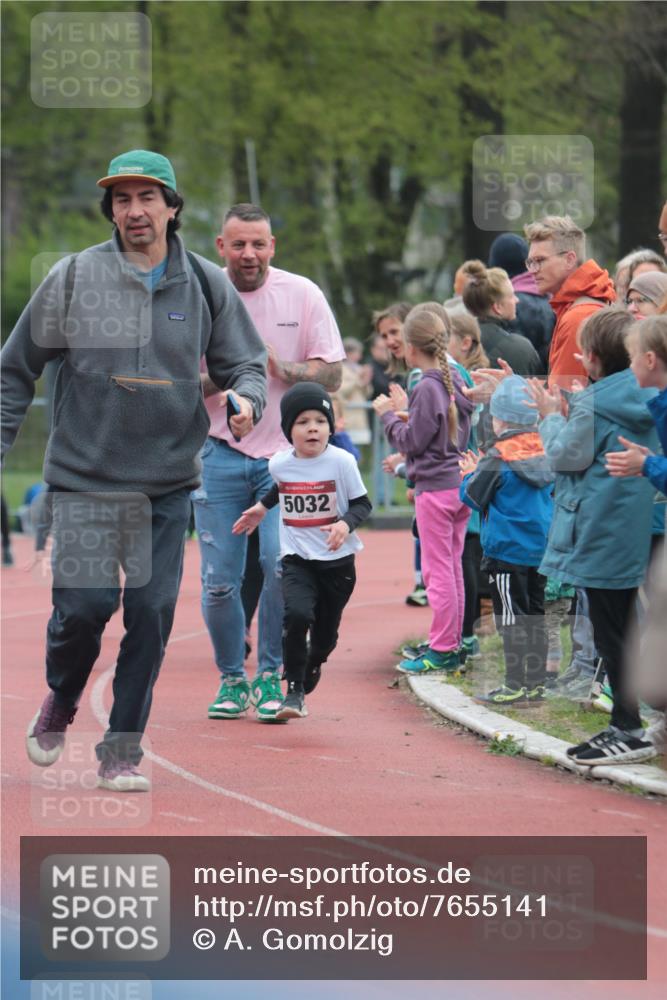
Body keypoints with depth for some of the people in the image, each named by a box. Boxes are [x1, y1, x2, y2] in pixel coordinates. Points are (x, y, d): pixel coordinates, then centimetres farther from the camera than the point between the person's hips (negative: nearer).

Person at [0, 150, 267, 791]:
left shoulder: (206, 286, 4)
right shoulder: (73, 278, -1)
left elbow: (245, 363, 9)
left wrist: (245, 398, -14)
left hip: (167, 483, 2)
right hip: (83, 477, -2)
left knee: (152, 613, -3)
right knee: (85, 604, -10)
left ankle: (121, 751, 9)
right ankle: (60, 701, 21)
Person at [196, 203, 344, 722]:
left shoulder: (302, 295, 1)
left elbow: (331, 374, 1)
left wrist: (280, 367, -15)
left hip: (286, 454, -1)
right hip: (220, 455, 1)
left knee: (282, 563, -17)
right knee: (218, 580, -1)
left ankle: (270, 675, 1)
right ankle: (232, 679, 20)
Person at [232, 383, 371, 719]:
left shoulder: (341, 462, -13)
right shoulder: (279, 464, -3)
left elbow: (362, 504, -7)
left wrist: (346, 524, -24)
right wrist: (262, 507, 17)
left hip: (337, 561, -1)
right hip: (297, 559, 1)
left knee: (325, 634, 10)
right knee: (297, 614, -25)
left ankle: (309, 673, 43)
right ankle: (293, 691, -13)